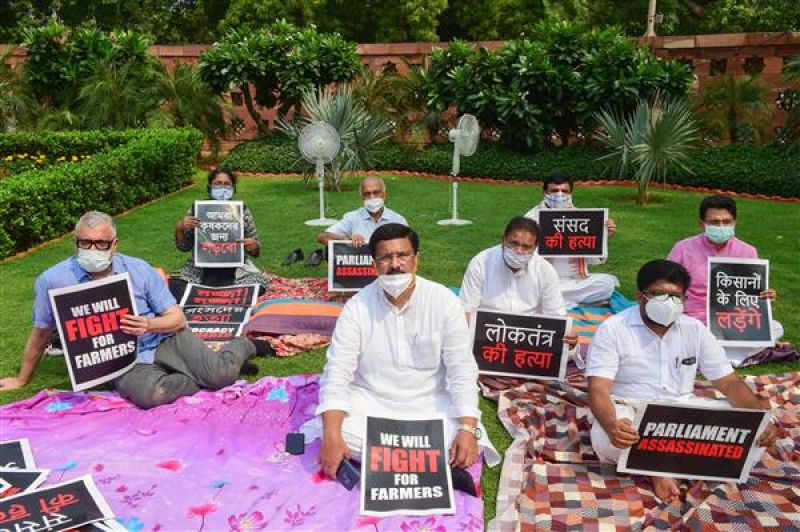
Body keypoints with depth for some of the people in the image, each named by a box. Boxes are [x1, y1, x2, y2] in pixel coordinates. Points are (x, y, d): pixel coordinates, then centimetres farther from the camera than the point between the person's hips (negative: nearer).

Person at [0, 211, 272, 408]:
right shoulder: (53, 281, -8)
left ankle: (244, 345, 14)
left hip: (166, 340, 1)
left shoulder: (139, 270, -5)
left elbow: (178, 319, -2)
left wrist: (149, 325, -24)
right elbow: (41, 333, 10)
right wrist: (22, 380, 21)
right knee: (148, 394, -37)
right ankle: (201, 378, -8)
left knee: (222, 375, -22)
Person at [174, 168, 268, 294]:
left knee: (257, 288, -27)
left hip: (234, 270, 1)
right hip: (201, 271, 0)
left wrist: (253, 246, -16)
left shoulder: (242, 210, 3)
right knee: (177, 290, -26)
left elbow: (255, 249, 8)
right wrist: (179, 228, -12)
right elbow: (183, 247, 7)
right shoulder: (196, 209, 3)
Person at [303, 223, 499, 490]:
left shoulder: (444, 301, -10)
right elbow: (337, 372, -14)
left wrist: (468, 429, -24)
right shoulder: (357, 307, -9)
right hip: (369, 403, 1)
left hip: (430, 405, 0)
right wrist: (331, 436, -28)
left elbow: (462, 369, -11)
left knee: (464, 443, -27)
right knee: (338, 431, -28)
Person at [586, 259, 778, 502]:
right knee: (606, 439, -38)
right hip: (629, 411, -5)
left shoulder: (695, 329, 4)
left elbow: (729, 382, 5)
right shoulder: (614, 329, -10)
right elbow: (599, 388, -19)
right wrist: (611, 424, -41)